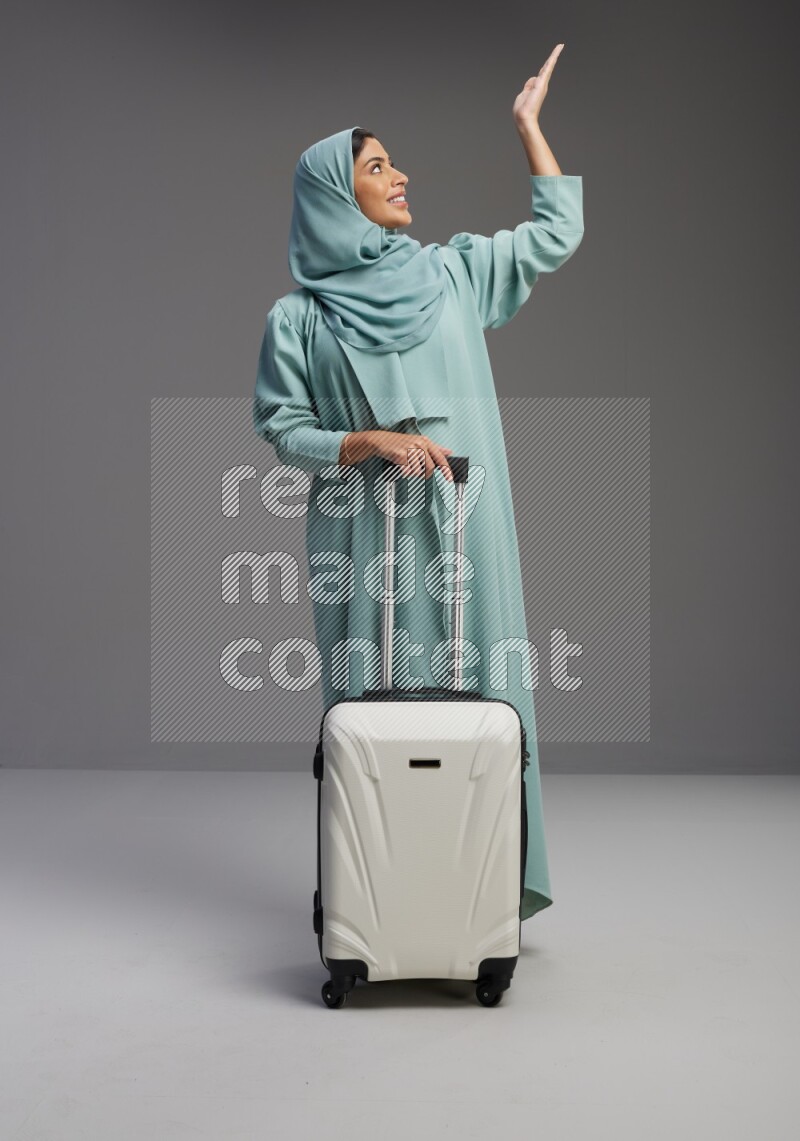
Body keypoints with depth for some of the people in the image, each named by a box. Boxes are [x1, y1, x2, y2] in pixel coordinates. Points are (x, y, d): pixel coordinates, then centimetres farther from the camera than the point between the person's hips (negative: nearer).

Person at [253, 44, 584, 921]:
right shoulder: (299, 317, 2)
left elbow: (559, 232, 13)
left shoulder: (451, 273, 11)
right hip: (365, 536, -2)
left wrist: (527, 122, 14)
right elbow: (283, 430, 1)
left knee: (478, 688, 1)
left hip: (463, 528, 3)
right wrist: (371, 442, -14)